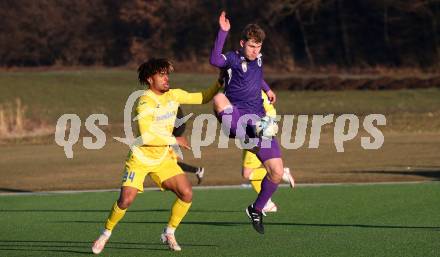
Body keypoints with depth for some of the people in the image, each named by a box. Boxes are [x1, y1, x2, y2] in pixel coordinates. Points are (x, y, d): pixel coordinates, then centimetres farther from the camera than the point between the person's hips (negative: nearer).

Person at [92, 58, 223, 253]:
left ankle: (169, 233, 9)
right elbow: (146, 136, -29)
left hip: (164, 158, 6)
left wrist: (218, 85, -5)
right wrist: (174, 141, -21)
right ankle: (105, 234, 10)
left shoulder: (174, 95, 0)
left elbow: (202, 98, 11)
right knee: (126, 200, -15)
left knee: (187, 194, -10)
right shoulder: (145, 103, -21)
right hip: (140, 158, -6)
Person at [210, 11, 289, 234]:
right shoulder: (233, 59, -2)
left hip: (258, 121, 6)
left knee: (277, 172, 0)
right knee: (220, 99, -41)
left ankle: (256, 209, 24)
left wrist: (267, 89, 39)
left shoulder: (258, 59, 17)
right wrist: (223, 32, -32)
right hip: (236, 116, -6)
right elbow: (215, 61, -29)